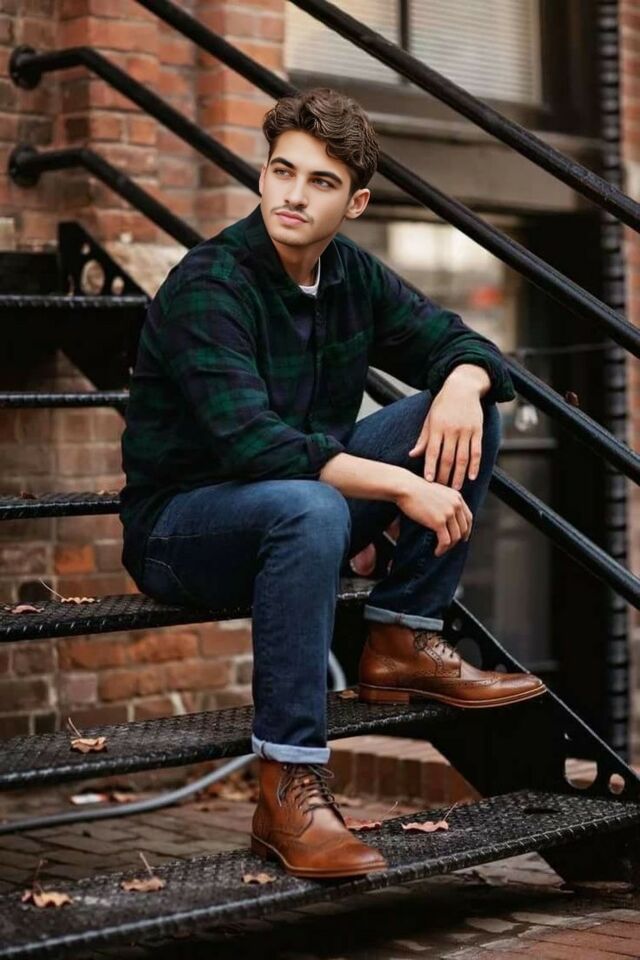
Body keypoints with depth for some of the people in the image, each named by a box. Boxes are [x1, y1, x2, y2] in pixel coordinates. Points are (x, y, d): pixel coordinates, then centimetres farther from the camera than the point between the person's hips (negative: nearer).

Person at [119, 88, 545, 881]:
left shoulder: (351, 274, 1)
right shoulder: (208, 286, -21)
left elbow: (463, 346, 8)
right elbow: (250, 443, -32)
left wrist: (462, 386, -18)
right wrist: (402, 486, -35)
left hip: (300, 502, 7)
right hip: (182, 527, -7)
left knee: (467, 406, -4)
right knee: (307, 507, -41)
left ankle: (400, 644, -4)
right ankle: (286, 791, -34)